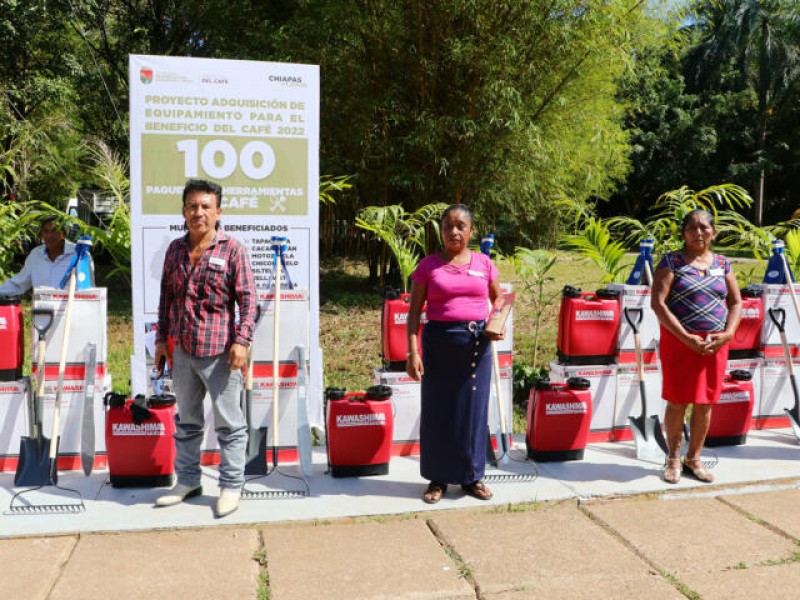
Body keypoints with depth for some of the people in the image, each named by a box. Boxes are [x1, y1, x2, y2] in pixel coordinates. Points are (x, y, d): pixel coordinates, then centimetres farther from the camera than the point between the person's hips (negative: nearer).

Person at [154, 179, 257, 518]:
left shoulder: (232, 250, -6)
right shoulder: (175, 250, 10)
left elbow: (248, 299, -9)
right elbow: (166, 297, 15)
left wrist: (241, 340, -16)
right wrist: (162, 338, 12)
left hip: (219, 352, -6)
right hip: (182, 351, 6)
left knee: (229, 423, 3)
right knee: (186, 421, 17)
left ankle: (231, 486, 14)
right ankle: (188, 481, 32)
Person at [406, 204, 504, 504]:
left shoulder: (484, 263, 6)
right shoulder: (428, 265, 0)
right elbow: (414, 311, -1)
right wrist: (413, 352, -9)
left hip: (476, 343, 2)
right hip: (439, 341, -1)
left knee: (474, 408, 8)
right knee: (437, 409, 5)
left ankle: (472, 476, 23)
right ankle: (438, 478, 19)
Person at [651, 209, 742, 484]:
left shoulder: (723, 264, 10)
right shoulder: (672, 261, -4)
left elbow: (736, 302, 12)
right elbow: (658, 303, -12)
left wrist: (728, 333, -6)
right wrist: (686, 337, -18)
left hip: (715, 343, 4)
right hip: (679, 341, -4)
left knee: (705, 403, 9)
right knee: (677, 402, 3)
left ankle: (693, 458, 25)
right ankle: (674, 459, 20)